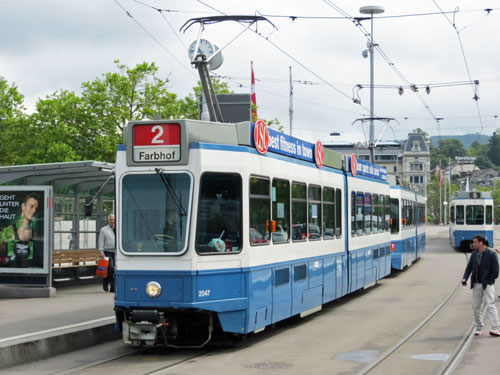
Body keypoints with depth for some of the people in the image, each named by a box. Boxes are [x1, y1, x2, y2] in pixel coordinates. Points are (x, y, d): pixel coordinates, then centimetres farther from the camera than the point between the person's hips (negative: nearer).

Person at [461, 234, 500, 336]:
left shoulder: (491, 254, -7)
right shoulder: (474, 254, 10)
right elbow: (469, 267, 10)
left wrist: (487, 282, -10)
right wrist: (465, 278, -7)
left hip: (487, 284, -6)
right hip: (476, 284, 6)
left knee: (490, 306, -12)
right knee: (476, 306, 9)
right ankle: (479, 327, 22)